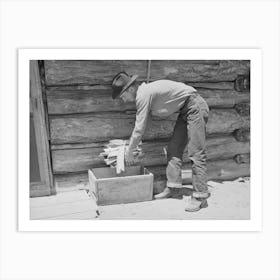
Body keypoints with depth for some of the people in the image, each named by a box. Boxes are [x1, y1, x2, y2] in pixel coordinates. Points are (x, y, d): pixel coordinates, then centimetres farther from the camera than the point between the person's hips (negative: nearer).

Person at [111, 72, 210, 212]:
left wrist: (129, 151, -5)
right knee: (174, 149, 8)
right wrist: (131, 146, 17)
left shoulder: (143, 95, -20)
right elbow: (140, 126, 16)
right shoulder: (145, 92, 9)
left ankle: (200, 196, -7)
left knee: (196, 153, -12)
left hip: (195, 106, -10)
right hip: (185, 110, 10)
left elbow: (139, 129, -17)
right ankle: (173, 187, 15)